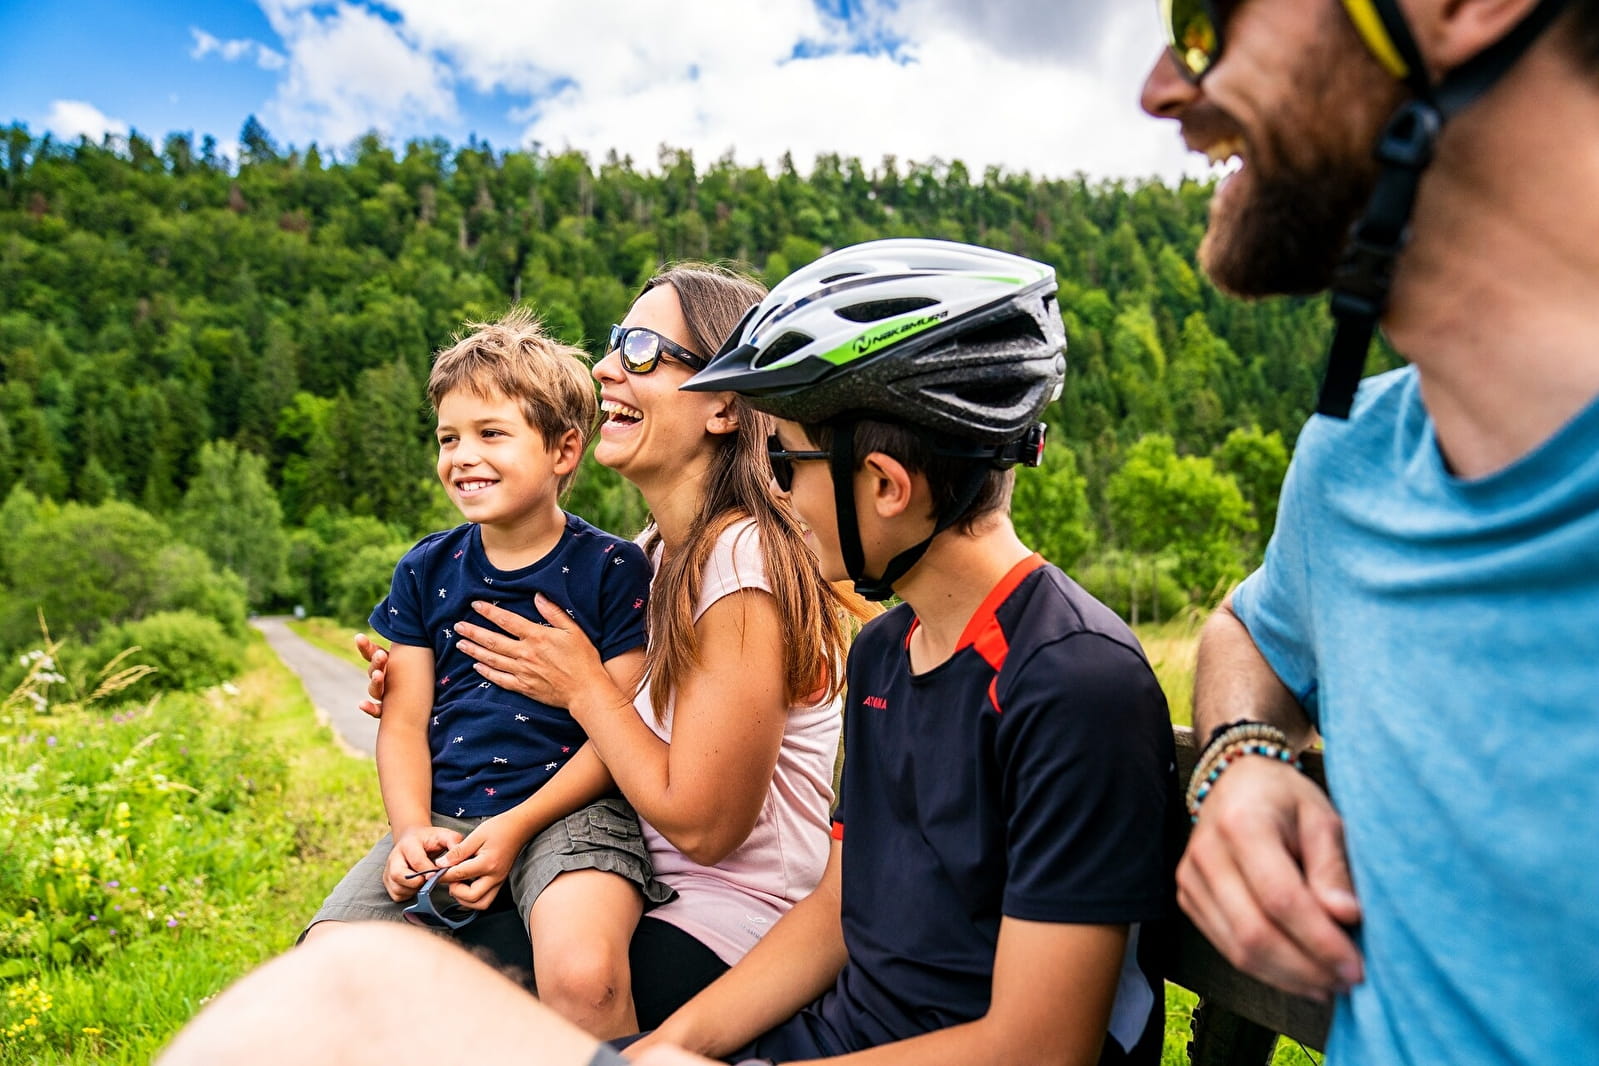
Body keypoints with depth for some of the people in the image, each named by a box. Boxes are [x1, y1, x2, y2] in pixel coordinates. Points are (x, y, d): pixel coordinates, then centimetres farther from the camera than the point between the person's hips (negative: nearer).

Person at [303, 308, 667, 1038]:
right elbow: (404, 723, 11)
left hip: (565, 809, -4)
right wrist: (412, 829, -7)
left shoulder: (612, 567, -2)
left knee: (580, 971, -32)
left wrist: (516, 826, -15)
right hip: (442, 816, 5)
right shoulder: (426, 570, 12)